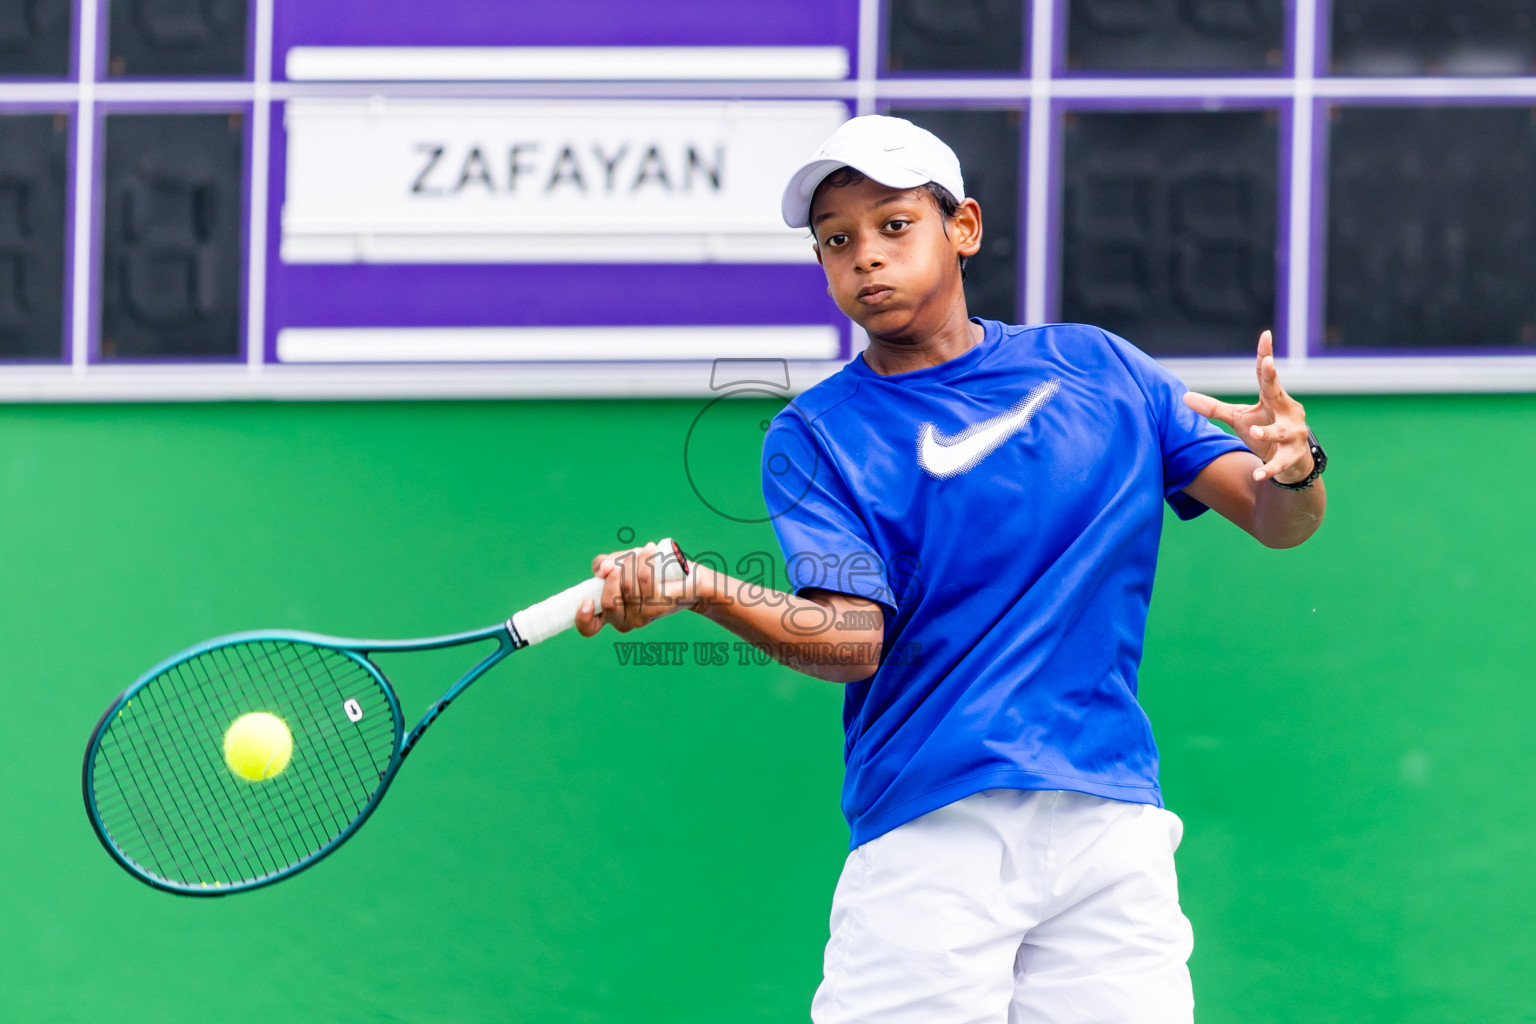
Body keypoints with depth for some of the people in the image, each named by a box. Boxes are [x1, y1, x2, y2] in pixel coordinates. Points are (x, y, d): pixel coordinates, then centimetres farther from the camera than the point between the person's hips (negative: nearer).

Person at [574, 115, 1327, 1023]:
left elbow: (1278, 523, 9)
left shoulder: (1098, 368, 13)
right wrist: (701, 590, -27)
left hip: (1110, 825, 2)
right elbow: (853, 639, -8)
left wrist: (1293, 471, -15)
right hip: (924, 837, -2)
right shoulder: (816, 436, 7)